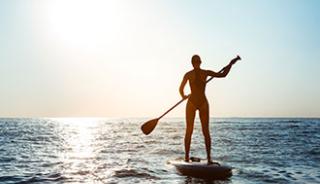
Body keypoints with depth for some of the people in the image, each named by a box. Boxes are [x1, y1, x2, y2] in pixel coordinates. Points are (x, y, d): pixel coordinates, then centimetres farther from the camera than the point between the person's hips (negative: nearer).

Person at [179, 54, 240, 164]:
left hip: (203, 103, 2)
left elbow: (223, 74, 9)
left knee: (206, 131, 0)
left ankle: (209, 158, 2)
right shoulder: (188, 75, 0)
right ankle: (186, 157, 0)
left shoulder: (205, 73, 5)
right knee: (189, 130, -3)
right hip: (191, 103, -2)